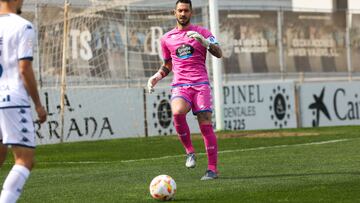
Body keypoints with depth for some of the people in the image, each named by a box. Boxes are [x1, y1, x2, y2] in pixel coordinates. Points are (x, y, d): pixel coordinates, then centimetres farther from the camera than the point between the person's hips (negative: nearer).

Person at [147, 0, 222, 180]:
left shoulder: (201, 32, 9)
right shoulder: (167, 38, 17)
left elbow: (219, 54, -3)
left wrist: (203, 42, -19)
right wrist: (156, 77, 10)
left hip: (200, 84, -1)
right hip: (180, 85, 1)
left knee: (205, 124, -9)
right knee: (177, 112, -30)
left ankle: (212, 169, -4)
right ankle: (189, 151, -12)